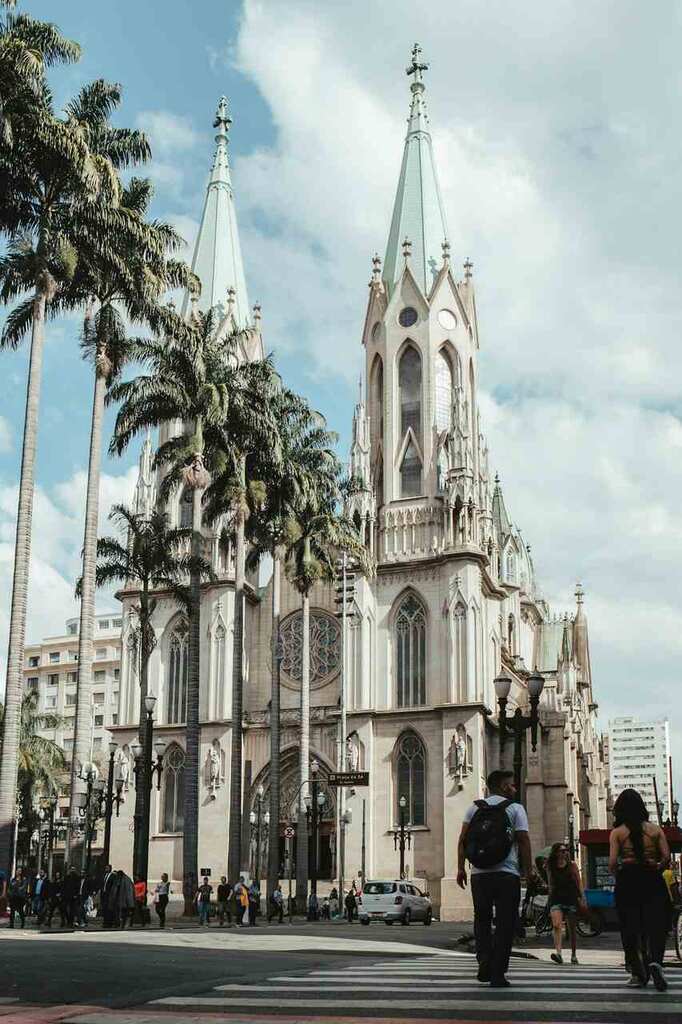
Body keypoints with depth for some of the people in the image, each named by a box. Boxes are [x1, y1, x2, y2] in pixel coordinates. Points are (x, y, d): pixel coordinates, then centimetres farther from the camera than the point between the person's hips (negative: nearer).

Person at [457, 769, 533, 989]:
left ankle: (484, 960, -1)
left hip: (479, 874, 3)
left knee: (482, 919, 17)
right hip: (507, 874, -3)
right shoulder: (515, 809, 2)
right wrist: (528, 870, 1)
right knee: (505, 924, 4)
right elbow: (523, 840, -5)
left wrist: (461, 867, 7)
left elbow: (462, 839, 5)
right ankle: (497, 974, 2)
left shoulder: (474, 808, 11)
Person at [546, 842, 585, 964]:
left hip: (571, 898, 0)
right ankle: (558, 952, -29)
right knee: (557, 925, -19)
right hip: (556, 898, 0)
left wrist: (582, 899, -3)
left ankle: (573, 955, 21)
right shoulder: (550, 867, 5)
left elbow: (579, 882, 3)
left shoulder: (572, 865, 3)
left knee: (572, 928, 7)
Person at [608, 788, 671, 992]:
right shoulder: (655, 829, 4)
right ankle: (655, 961, -25)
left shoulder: (617, 832, -1)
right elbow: (666, 857, -3)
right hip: (652, 882, 1)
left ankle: (638, 973, 10)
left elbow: (612, 862, -8)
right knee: (656, 924, 0)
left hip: (627, 882, -1)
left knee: (630, 928, 8)